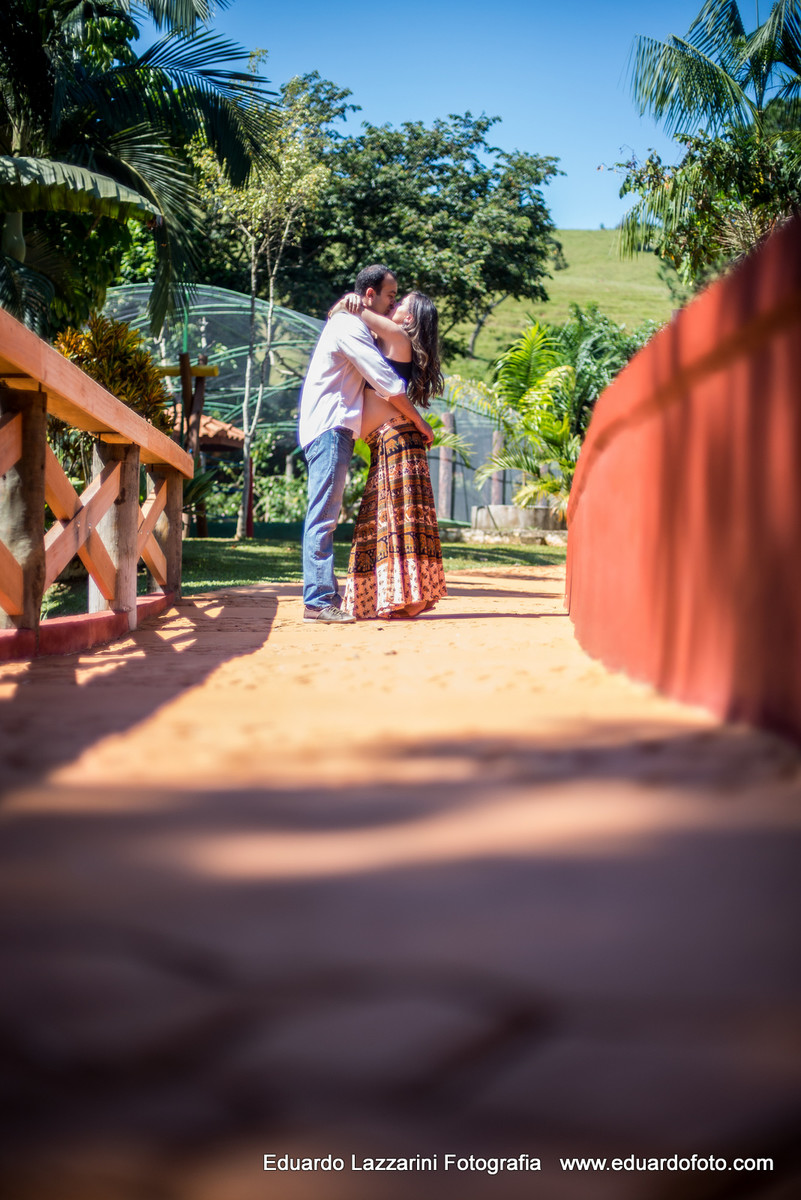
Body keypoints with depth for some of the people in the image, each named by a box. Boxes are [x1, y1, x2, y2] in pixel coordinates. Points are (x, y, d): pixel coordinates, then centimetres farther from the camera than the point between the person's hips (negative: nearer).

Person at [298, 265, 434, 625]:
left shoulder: (354, 327, 22)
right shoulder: (349, 327, -11)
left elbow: (380, 384, 27)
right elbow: (389, 385, -13)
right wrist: (420, 422, -4)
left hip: (334, 430, 11)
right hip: (329, 429, -11)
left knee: (325, 517, 9)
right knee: (323, 516, -12)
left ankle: (327, 597, 11)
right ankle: (318, 601, -15)